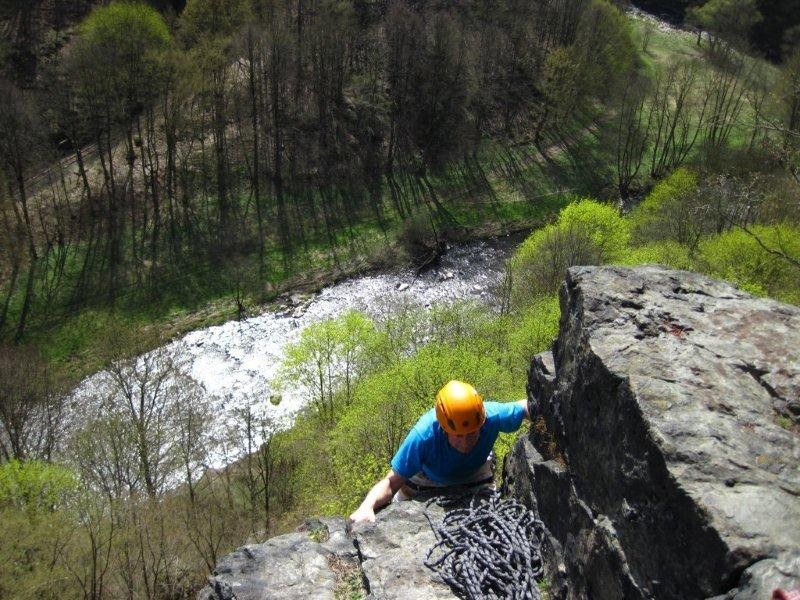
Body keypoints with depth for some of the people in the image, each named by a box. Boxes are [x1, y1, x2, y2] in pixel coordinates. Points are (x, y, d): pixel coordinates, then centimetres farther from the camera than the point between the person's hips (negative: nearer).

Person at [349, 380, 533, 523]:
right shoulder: (423, 435, -45)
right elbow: (391, 483, -41)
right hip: (427, 478, -2)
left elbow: (526, 407, -21)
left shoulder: (492, 416, -42)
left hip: (475, 473, 2)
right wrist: (367, 506, -59)